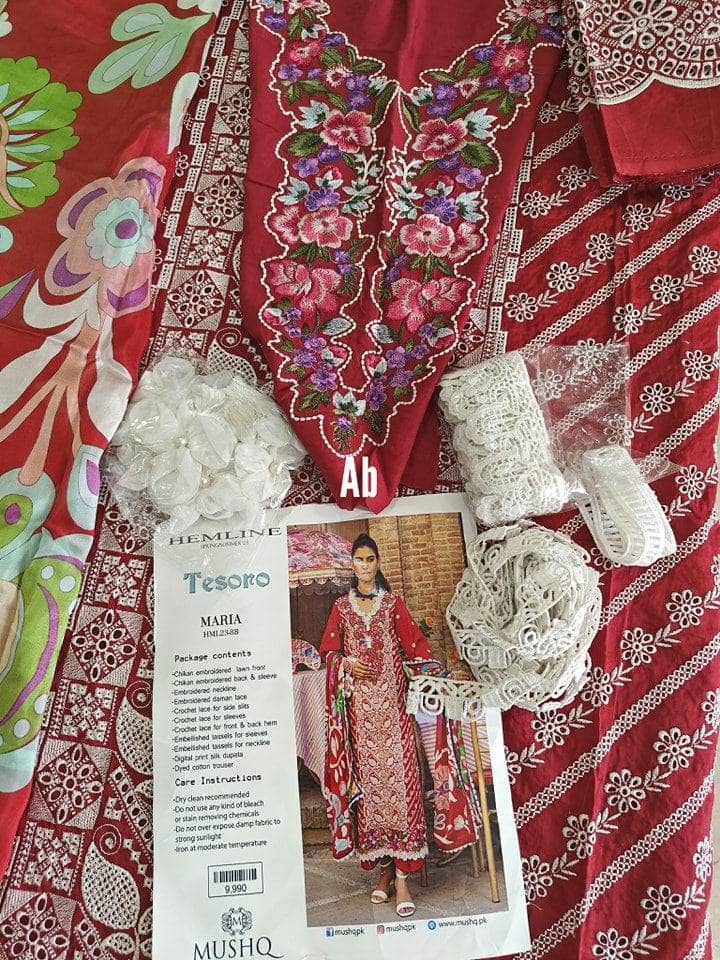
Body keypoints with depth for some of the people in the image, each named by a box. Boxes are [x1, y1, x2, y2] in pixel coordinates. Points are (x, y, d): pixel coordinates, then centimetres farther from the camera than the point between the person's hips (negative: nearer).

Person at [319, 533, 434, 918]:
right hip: (359, 703, 2)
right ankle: (385, 866, 15)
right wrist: (346, 664, -6)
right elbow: (328, 648, 13)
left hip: (391, 699, -1)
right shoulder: (342, 606, 12)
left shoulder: (392, 602, 9)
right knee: (368, 777, 4)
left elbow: (414, 641, 2)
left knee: (398, 775, -8)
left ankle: (402, 875, -4)